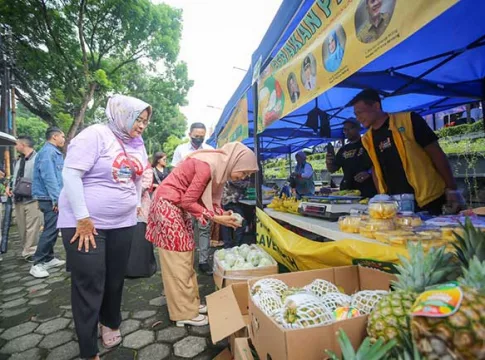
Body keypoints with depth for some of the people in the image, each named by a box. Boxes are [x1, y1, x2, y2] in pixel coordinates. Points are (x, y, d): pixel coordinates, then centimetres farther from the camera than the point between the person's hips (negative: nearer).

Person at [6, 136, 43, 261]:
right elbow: (15, 176, 27)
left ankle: (30, 252, 6)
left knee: (32, 228, -4)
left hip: (32, 200, -8)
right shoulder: (18, 160, 17)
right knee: (21, 228, 14)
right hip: (18, 199, 8)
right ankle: (27, 250, 27)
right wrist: (9, 186, 8)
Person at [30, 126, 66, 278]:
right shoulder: (48, 152, -14)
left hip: (54, 198, 10)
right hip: (50, 199, -10)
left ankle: (49, 258, 24)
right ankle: (37, 264, -1)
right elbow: (49, 177, -21)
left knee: (53, 229, 14)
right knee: (50, 230, -9)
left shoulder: (55, 152, 17)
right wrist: (56, 199, -22)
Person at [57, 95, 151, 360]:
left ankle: (110, 323, 41)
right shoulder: (95, 135, -13)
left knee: (115, 279, 16)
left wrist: (137, 203, 12)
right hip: (86, 223, -6)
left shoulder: (137, 143, 8)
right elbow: (71, 174, -18)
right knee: (89, 284, 0)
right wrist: (83, 218, -20)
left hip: (123, 223, 6)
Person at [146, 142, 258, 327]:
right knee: (177, 260, -2)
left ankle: (189, 303, 26)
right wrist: (216, 218, -18)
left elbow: (203, 198, 6)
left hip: (178, 205, 9)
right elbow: (188, 201, -22)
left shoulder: (219, 166, 2)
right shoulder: (208, 165, -26)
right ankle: (185, 313, 11)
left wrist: (221, 213, -5)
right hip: (168, 204, -9)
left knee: (186, 257, 13)